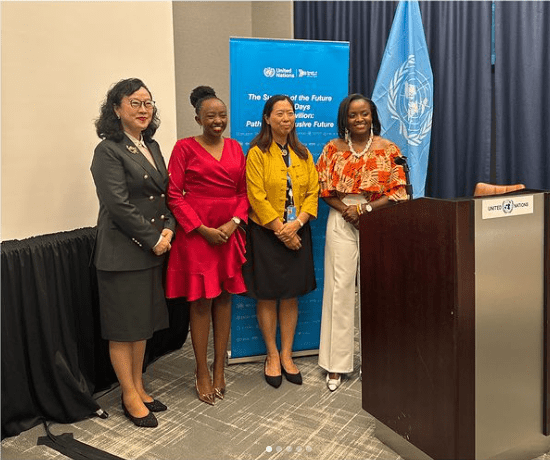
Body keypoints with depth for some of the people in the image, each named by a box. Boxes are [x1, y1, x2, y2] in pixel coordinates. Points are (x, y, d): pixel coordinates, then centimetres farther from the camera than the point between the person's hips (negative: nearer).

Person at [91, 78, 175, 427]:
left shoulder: (152, 146, 12)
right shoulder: (108, 151, -12)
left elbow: (165, 195, 12)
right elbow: (119, 206, -18)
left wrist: (169, 229, -5)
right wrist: (153, 239, -13)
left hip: (153, 250, 8)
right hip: (123, 253, -8)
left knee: (144, 322, 16)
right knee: (124, 327, 5)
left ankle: (138, 388, 31)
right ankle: (130, 398, 20)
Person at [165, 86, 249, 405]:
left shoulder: (235, 148, 11)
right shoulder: (185, 148, -2)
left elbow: (244, 191, 10)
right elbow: (175, 195, -7)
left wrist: (234, 222, -7)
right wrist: (202, 229, -14)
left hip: (230, 232, 4)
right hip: (197, 233, -4)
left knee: (224, 298, 9)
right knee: (201, 301, 2)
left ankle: (220, 368, 22)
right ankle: (202, 372, 16)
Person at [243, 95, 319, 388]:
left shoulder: (303, 154, 11)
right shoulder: (257, 153, -4)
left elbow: (313, 192, 4)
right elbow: (257, 197, -12)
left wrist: (296, 224, -12)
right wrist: (281, 230, -15)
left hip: (297, 233, 4)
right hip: (266, 233, -4)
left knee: (291, 295, 9)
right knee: (267, 296, 3)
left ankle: (286, 355, 22)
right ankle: (272, 356, 19)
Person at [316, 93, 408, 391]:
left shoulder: (388, 149, 3)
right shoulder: (333, 149, 6)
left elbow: (398, 193, -2)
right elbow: (323, 189, 4)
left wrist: (365, 208, -13)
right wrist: (346, 210, -12)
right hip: (341, 223, 1)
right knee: (340, 288, 0)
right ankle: (336, 364, 9)